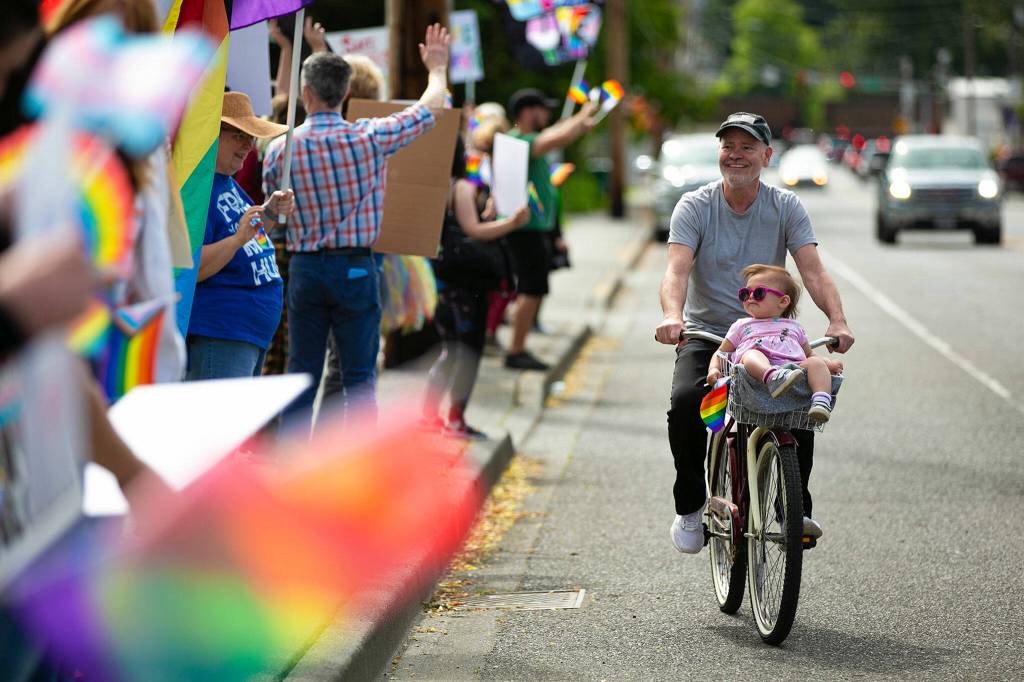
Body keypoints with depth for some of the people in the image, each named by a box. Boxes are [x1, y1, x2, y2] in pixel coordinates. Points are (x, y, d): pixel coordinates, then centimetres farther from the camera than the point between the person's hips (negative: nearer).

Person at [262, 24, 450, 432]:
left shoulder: (280, 150, -4)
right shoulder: (372, 138, -8)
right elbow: (429, 108, 6)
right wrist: (437, 69, 26)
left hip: (305, 268, 2)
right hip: (356, 268, -2)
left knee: (301, 374, 8)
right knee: (359, 376, 3)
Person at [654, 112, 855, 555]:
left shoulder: (786, 207, 0)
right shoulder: (695, 207, -4)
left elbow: (813, 271, -11)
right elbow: (677, 269, -19)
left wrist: (837, 320, -31)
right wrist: (672, 316, -41)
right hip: (706, 336, -1)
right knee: (685, 402, -29)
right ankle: (690, 505, -6)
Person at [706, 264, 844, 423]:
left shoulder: (793, 327, 35)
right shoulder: (742, 326, 33)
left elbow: (810, 354, 36)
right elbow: (721, 353, 30)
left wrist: (828, 363, 14)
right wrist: (714, 369, 8)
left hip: (793, 366, 2)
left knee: (816, 363, -26)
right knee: (751, 355, -35)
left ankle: (821, 401, -48)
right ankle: (775, 378, -66)